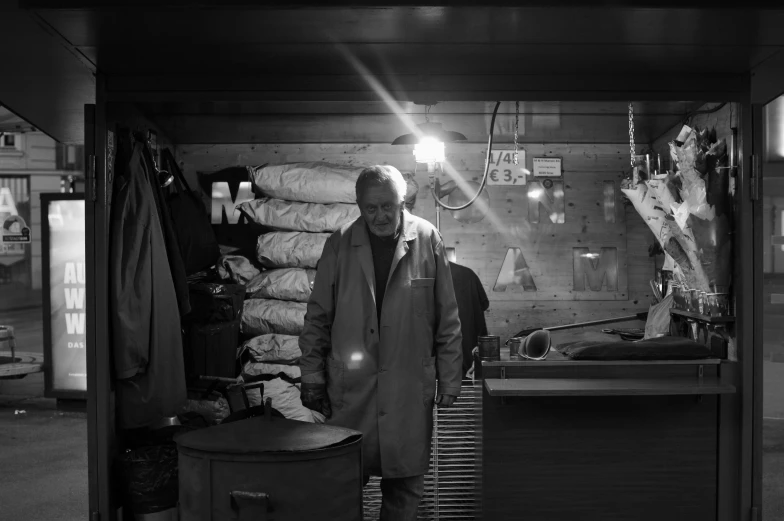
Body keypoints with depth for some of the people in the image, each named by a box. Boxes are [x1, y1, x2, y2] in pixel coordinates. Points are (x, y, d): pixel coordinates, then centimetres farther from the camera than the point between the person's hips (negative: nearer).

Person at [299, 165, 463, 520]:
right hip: (349, 388, 1)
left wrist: (450, 380, 2)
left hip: (409, 389, 0)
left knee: (406, 485, 9)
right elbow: (317, 317, 6)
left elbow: (447, 319, 2)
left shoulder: (427, 240, -1)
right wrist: (312, 377, 4)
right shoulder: (339, 244, 1)